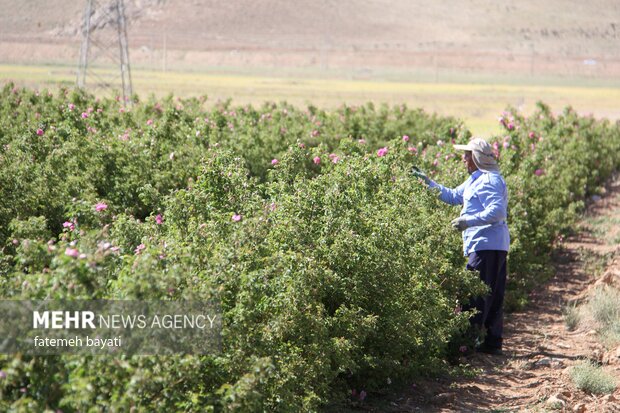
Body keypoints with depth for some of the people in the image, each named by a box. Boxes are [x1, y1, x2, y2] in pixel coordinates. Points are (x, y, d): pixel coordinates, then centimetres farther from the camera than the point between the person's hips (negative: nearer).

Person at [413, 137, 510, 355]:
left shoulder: (490, 180, -13)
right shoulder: (475, 180, 21)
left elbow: (496, 211, -23)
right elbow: (453, 196, 31)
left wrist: (469, 221, -24)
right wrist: (428, 182, 25)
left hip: (487, 246, -11)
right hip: (494, 247, 11)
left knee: (475, 294, -9)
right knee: (492, 296, 11)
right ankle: (493, 341, 15)